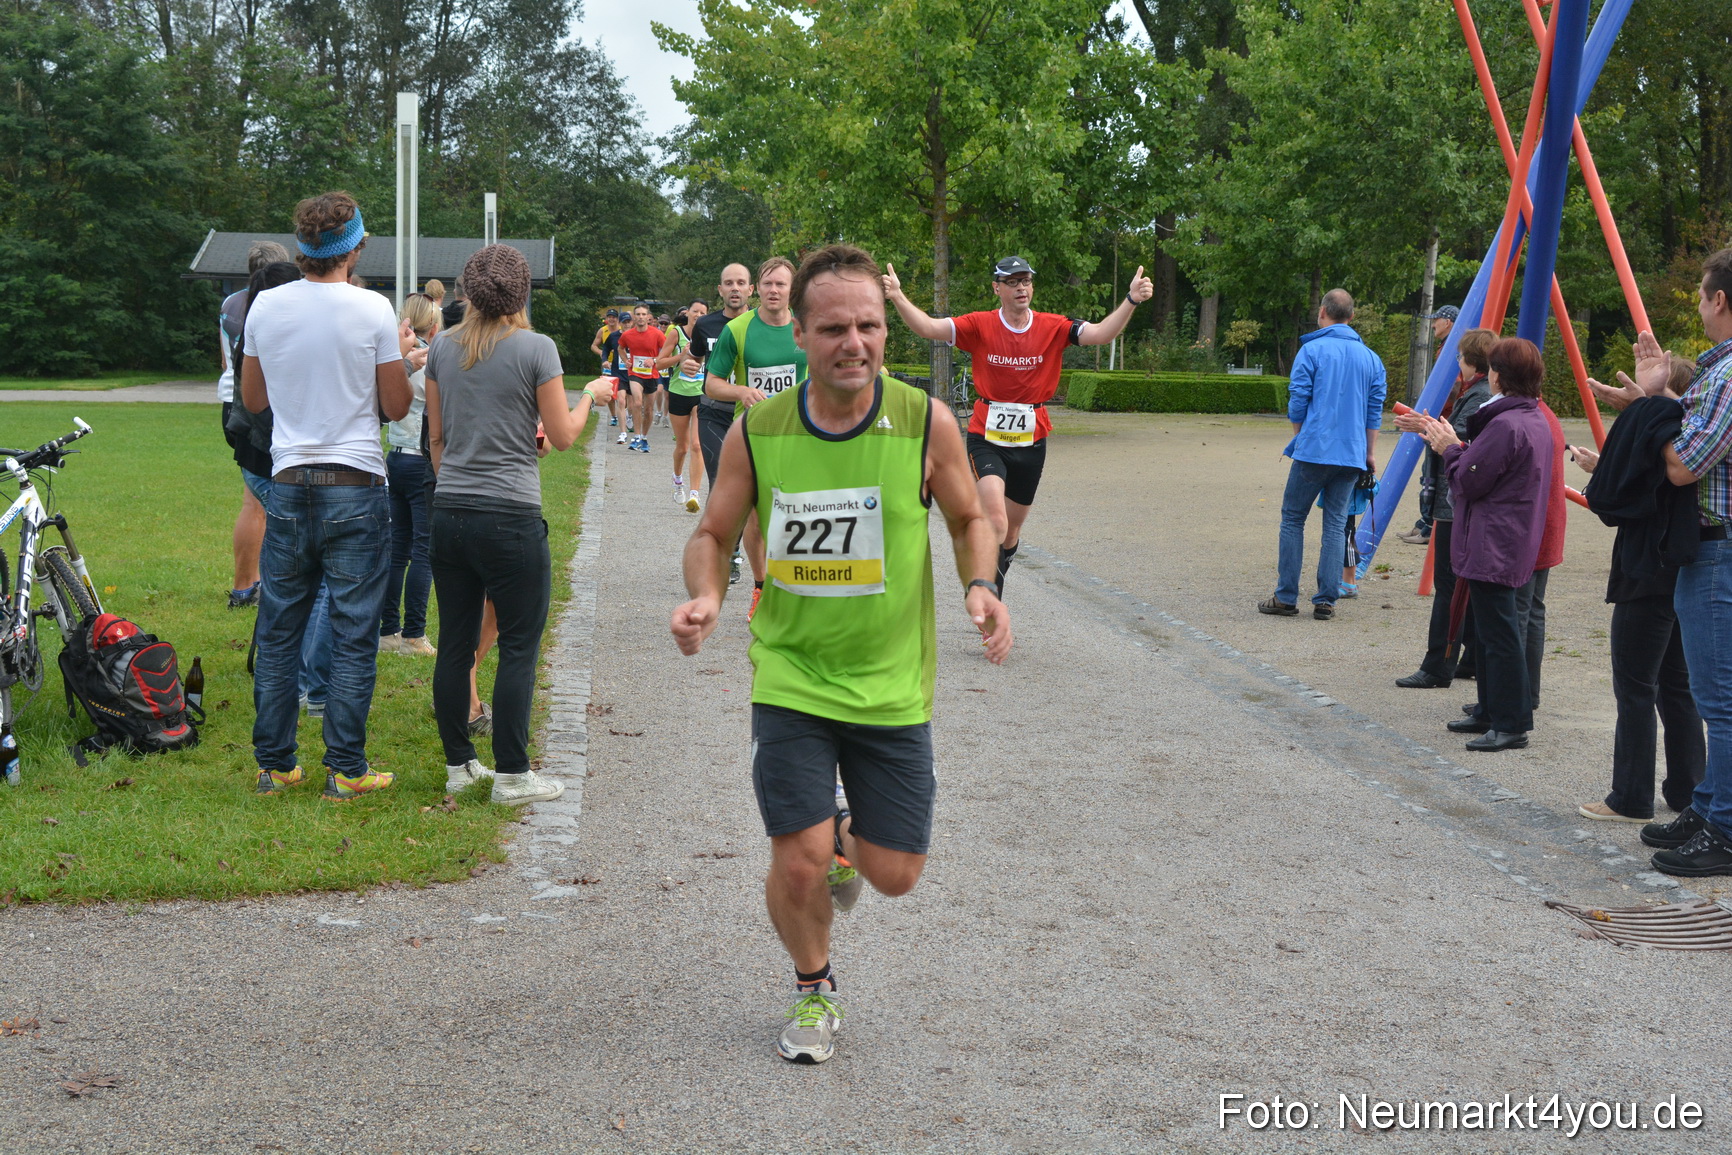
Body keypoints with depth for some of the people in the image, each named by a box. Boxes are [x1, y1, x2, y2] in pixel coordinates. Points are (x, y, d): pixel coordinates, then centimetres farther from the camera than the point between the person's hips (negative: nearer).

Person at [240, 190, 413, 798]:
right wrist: (400, 354, 14)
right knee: (353, 634, 3)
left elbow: (251, 398, 14)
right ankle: (346, 770, 6)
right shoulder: (372, 309, -9)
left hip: (289, 488, 4)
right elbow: (397, 407, -2)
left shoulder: (265, 307, 2)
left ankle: (273, 765, 17)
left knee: (277, 632, 11)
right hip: (356, 489, -3)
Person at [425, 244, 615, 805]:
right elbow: (562, 436, -4)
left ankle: (458, 763, 20)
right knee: (518, 647, 2)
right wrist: (590, 397, 14)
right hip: (511, 517, -5)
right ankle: (512, 774, 5)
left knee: (455, 642, 11)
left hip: (449, 512, 6)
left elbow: (437, 436, 14)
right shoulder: (537, 348, -8)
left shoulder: (442, 348, 7)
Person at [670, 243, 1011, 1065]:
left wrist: (980, 586, -14)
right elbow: (713, 535, 5)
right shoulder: (755, 433, -8)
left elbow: (968, 518, 6)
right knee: (798, 864, -7)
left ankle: (846, 846, 42)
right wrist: (705, 596, -17)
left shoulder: (926, 423, -10)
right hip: (790, 679, 0)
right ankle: (813, 992, 25)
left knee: (895, 874, 4)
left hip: (892, 686, 1)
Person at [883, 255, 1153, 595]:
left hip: (1030, 442, 3)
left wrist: (1131, 300, -27)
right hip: (986, 438, -3)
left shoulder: (1052, 327, -3)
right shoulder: (979, 325, -7)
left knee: (1011, 531, 16)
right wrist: (898, 298, -32)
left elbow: (1102, 333, -12)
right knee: (995, 523, -23)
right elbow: (928, 327, -15)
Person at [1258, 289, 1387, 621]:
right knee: (1335, 525, 7)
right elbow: (1375, 411, 11)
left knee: (1293, 519, 5)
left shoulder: (1312, 350, -4)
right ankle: (1326, 601, 4)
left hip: (1313, 449, -4)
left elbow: (1297, 403, -3)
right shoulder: (1370, 357, 10)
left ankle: (1286, 597, 5)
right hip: (1352, 454, 4)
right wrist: (1370, 453, 18)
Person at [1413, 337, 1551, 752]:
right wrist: (1452, 444, 13)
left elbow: (1468, 483, -17)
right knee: (1492, 630, 18)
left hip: (1492, 547, -11)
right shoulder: (1535, 420, 13)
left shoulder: (1505, 425, -20)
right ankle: (1491, 713, 26)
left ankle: (1511, 725, -2)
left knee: (1499, 632, -6)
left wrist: (1450, 449, 0)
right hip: (1515, 543, 11)